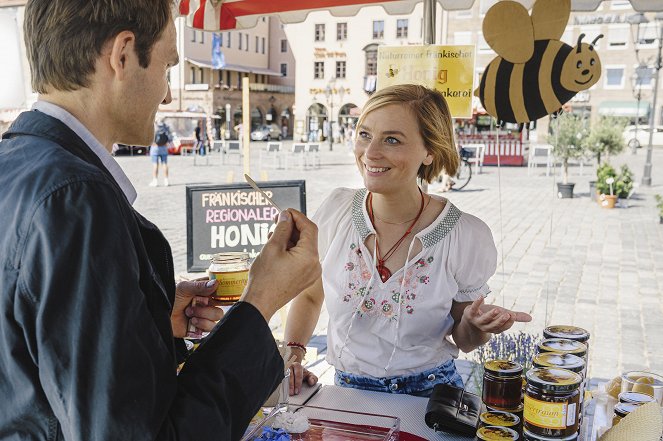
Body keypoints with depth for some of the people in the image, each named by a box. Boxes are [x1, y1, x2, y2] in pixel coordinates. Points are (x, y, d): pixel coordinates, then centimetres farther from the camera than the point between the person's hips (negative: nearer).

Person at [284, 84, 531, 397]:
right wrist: (292, 354, -3)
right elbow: (309, 295, 11)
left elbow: (462, 340, 2)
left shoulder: (467, 236, -14)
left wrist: (477, 326, -20)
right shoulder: (336, 210, -8)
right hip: (349, 390, 0)